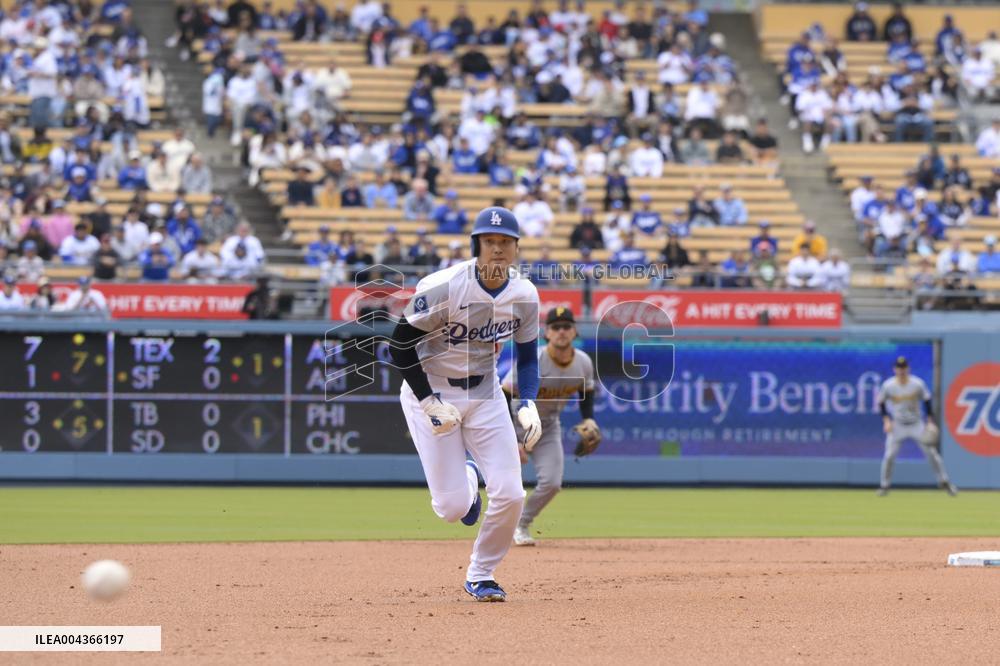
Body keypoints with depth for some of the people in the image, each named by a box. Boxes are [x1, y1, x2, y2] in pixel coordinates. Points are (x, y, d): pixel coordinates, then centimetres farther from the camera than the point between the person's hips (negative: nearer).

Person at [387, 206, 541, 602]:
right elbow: (401, 346, -16)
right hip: (430, 393, -4)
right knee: (451, 508, -8)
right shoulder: (443, 288, -23)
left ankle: (480, 576, 14)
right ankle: (465, 481, 32)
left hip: (485, 395, 4)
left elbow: (527, 355, 7)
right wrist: (431, 404, -20)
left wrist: (527, 404, -10)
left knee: (510, 495, -9)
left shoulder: (524, 295, -7)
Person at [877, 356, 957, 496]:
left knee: (931, 452, -3)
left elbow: (927, 402, -1)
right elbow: (881, 403, 2)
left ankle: (944, 482, 9)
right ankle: (884, 486, 8)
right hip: (897, 426, 0)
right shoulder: (888, 386, -11)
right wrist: (886, 420, -10)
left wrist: (930, 422, -7)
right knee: (889, 455, -8)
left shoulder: (918, 384, -12)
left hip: (917, 424, 0)